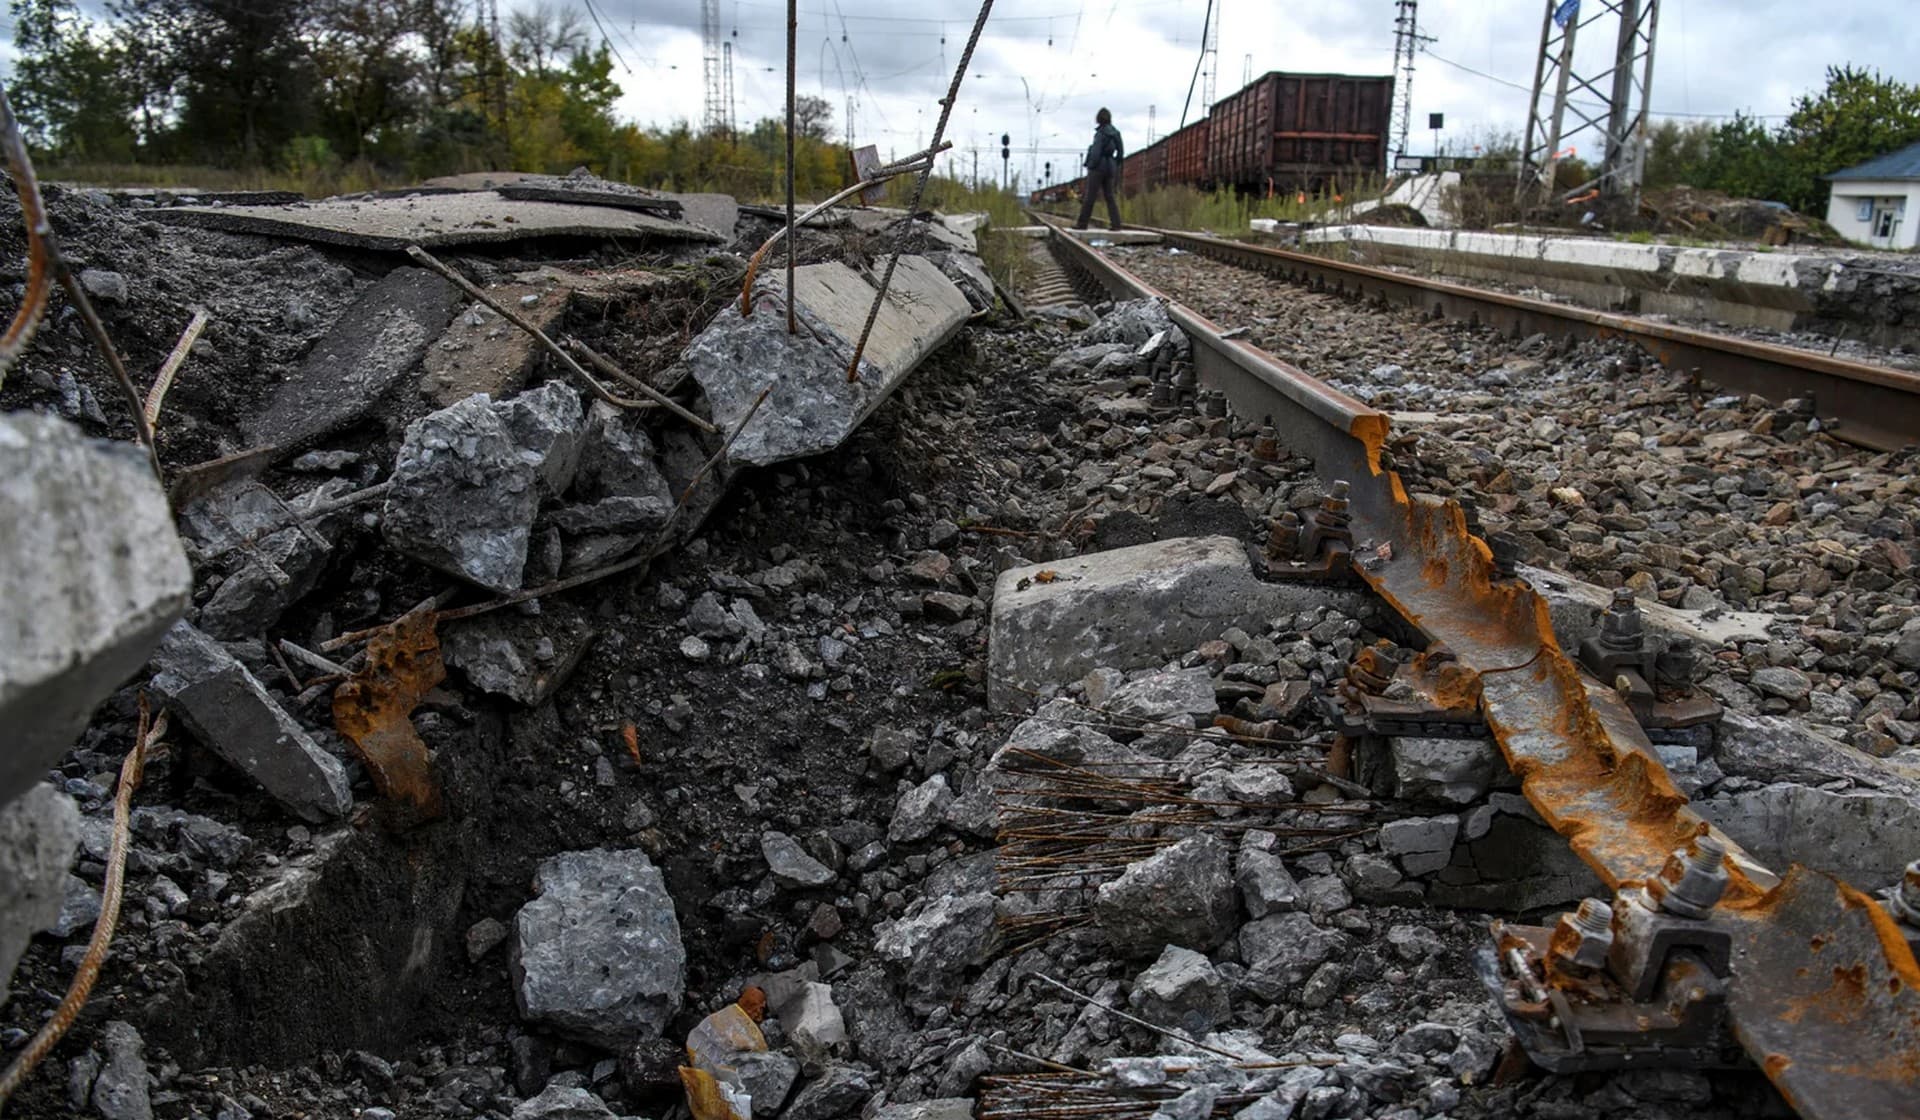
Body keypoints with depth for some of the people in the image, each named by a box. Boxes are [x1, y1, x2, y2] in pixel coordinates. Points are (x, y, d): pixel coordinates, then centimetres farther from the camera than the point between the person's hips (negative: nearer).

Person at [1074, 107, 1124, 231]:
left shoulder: (1101, 133, -12)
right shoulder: (1116, 133, 9)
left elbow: (1096, 151, -18)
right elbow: (1120, 152, 11)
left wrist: (1090, 165, -10)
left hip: (1099, 166, -7)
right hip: (1110, 167, 7)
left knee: (1089, 196, -1)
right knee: (1110, 197, 6)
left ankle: (1082, 223, 2)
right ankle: (1116, 223, -4)